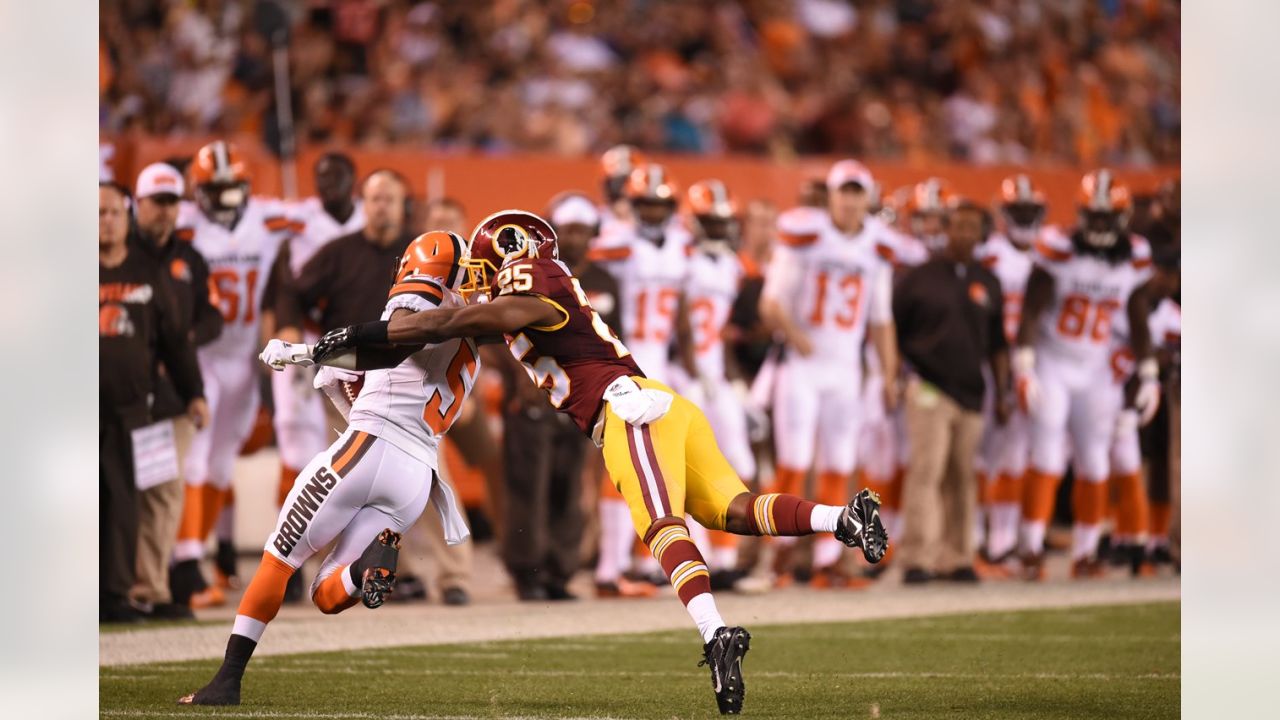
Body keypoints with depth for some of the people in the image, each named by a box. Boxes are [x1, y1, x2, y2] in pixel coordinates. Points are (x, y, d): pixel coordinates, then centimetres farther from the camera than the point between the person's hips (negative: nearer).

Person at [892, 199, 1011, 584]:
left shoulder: (987, 282, 11)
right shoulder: (920, 278, -1)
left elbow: (997, 344, 17)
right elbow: (891, 331, 3)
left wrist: (1002, 393, 15)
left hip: (971, 392, 4)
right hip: (929, 389, -4)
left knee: (961, 477, 6)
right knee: (926, 471, -12)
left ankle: (955, 558, 12)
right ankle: (917, 559, -12)